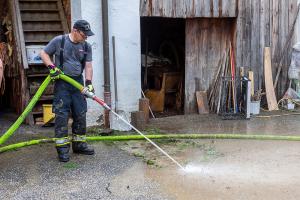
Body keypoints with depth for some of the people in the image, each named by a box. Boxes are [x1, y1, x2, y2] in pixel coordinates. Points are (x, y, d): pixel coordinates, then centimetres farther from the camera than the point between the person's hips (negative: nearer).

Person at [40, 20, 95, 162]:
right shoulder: (59, 41, -6)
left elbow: (88, 66, 2)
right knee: (61, 115, -6)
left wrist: (89, 83, -11)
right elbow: (44, 53, 3)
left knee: (80, 114, 8)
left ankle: (79, 144, 21)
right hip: (62, 82, -4)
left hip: (78, 82, 5)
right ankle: (62, 148, 0)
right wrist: (52, 67, -12)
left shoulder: (86, 47, 5)